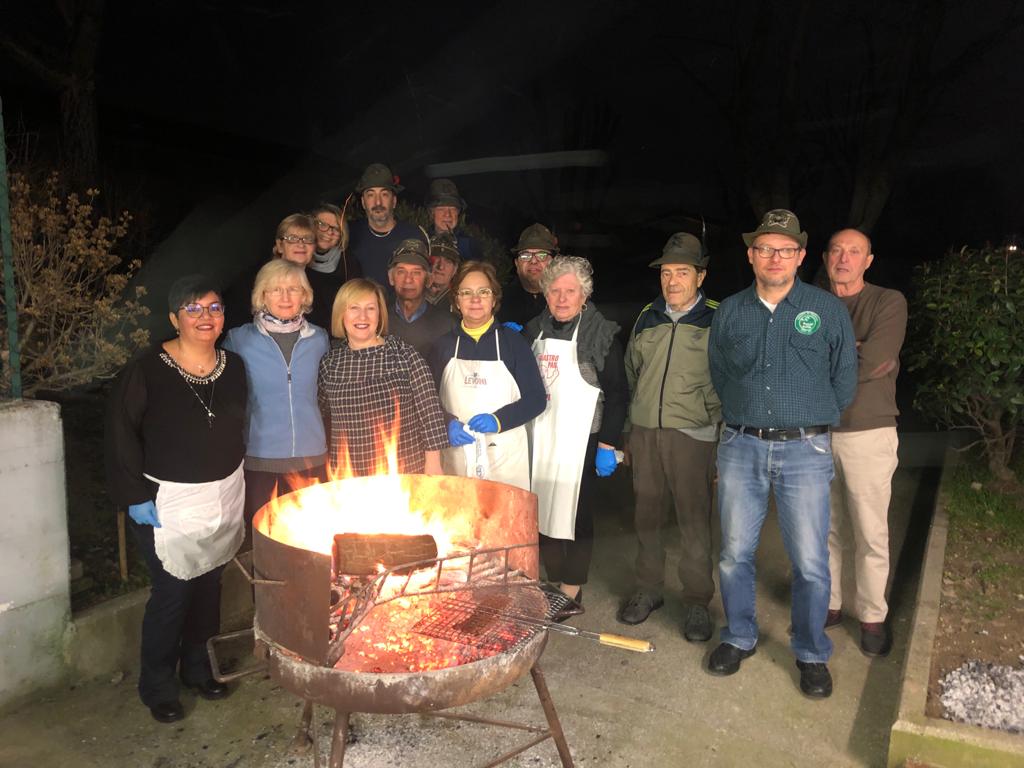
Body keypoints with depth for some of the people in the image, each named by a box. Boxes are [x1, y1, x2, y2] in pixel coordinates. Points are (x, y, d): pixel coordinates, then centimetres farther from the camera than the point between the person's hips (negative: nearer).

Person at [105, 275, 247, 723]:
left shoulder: (233, 367, 1)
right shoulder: (148, 370, -13)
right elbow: (121, 433, -10)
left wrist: (234, 480, 11)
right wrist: (135, 495, -13)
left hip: (224, 497, 5)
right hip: (169, 501, -4)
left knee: (209, 585, 14)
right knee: (172, 591, 0)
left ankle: (196, 666, 36)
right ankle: (157, 686, 22)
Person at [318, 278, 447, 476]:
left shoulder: (404, 355, -6)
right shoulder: (330, 363, 2)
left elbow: (429, 410, -6)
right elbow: (321, 414, 14)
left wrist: (433, 464, -7)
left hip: (406, 472, -2)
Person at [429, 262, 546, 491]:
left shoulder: (513, 341, 3)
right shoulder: (445, 345, 9)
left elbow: (537, 398, 1)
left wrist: (498, 420, -13)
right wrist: (447, 423, -10)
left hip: (504, 457, -1)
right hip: (456, 457, 2)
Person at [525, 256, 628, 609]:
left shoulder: (601, 334, -5)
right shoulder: (534, 330, 11)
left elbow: (617, 394, -7)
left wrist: (608, 445, -11)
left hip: (579, 438, -5)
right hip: (538, 438, 5)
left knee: (576, 511, 2)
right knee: (542, 510, 7)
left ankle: (573, 589, 17)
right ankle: (554, 582, 24)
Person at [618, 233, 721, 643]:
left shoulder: (717, 320, -2)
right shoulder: (647, 318, 11)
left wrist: (724, 442, -5)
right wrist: (627, 432, 16)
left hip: (692, 436, -4)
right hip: (644, 432, 4)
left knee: (694, 521, 2)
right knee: (646, 516, 12)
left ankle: (697, 602, 17)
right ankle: (648, 589, 27)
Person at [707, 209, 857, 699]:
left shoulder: (828, 309, 1)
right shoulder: (728, 312, 7)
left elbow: (843, 381, 8)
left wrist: (807, 421, 11)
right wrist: (750, 419, 13)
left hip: (804, 450, -2)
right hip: (741, 446, 2)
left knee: (810, 562, 2)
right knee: (735, 553, 8)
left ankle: (812, 654, 23)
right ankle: (739, 638, 29)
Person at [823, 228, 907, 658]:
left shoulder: (888, 302, -3)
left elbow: (870, 362, -17)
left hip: (867, 433, -3)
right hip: (816, 432, 4)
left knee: (871, 535, 4)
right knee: (823, 530, 11)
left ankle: (872, 617, 21)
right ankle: (828, 606, 27)